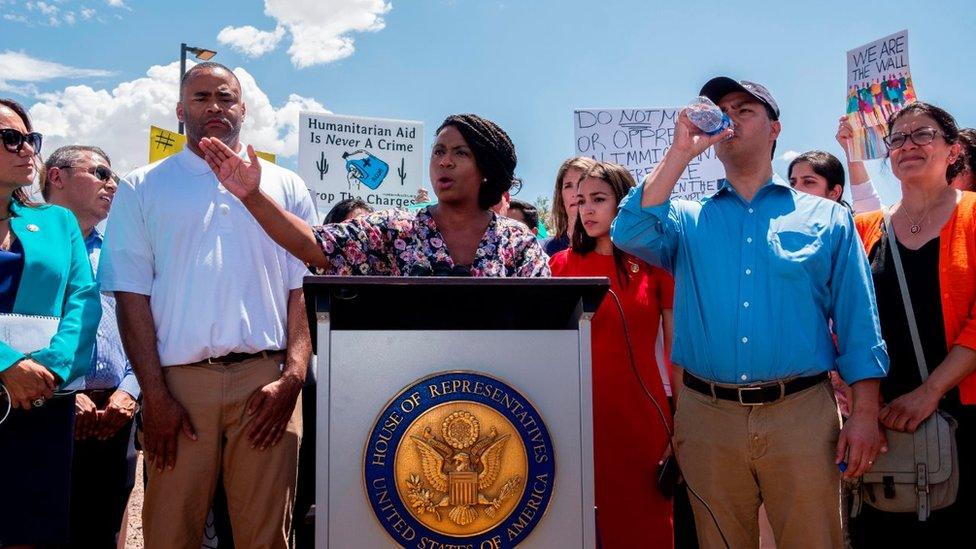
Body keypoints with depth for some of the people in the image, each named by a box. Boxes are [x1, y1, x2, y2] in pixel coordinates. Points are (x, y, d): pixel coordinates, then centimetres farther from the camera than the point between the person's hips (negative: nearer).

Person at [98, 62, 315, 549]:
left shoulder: (285, 187, 12)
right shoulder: (141, 189, 11)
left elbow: (304, 289, 7)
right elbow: (132, 295, 3)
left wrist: (293, 378, -6)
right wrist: (154, 394, -6)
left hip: (266, 379, 0)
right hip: (179, 380, 0)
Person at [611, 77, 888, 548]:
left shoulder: (826, 217, 8)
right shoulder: (689, 220, 10)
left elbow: (858, 324, 4)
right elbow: (631, 234, -12)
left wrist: (865, 414, -4)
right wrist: (681, 151, -9)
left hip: (801, 415, -1)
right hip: (707, 416, 1)